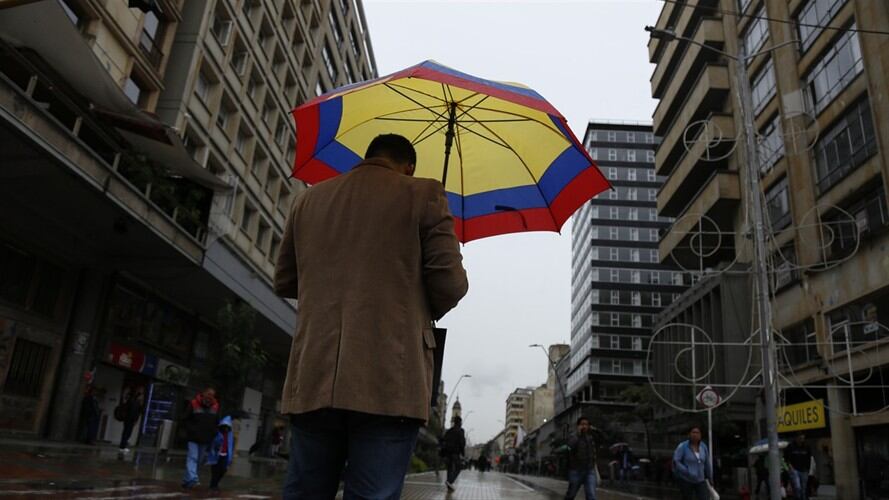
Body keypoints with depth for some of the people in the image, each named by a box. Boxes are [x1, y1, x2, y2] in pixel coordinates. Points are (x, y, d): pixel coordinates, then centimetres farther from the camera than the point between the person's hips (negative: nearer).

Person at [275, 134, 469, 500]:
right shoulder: (423, 194, 4)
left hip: (313, 378, 4)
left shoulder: (309, 199, 17)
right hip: (389, 380, -4)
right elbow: (451, 283, -2)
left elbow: (284, 282, 21)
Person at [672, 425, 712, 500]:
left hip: (700, 480, 4)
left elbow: (706, 463, 14)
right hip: (686, 480, -4)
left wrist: (709, 477, 22)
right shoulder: (683, 446, -13)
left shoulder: (703, 446, 1)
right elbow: (675, 461, -19)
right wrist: (688, 473, -25)